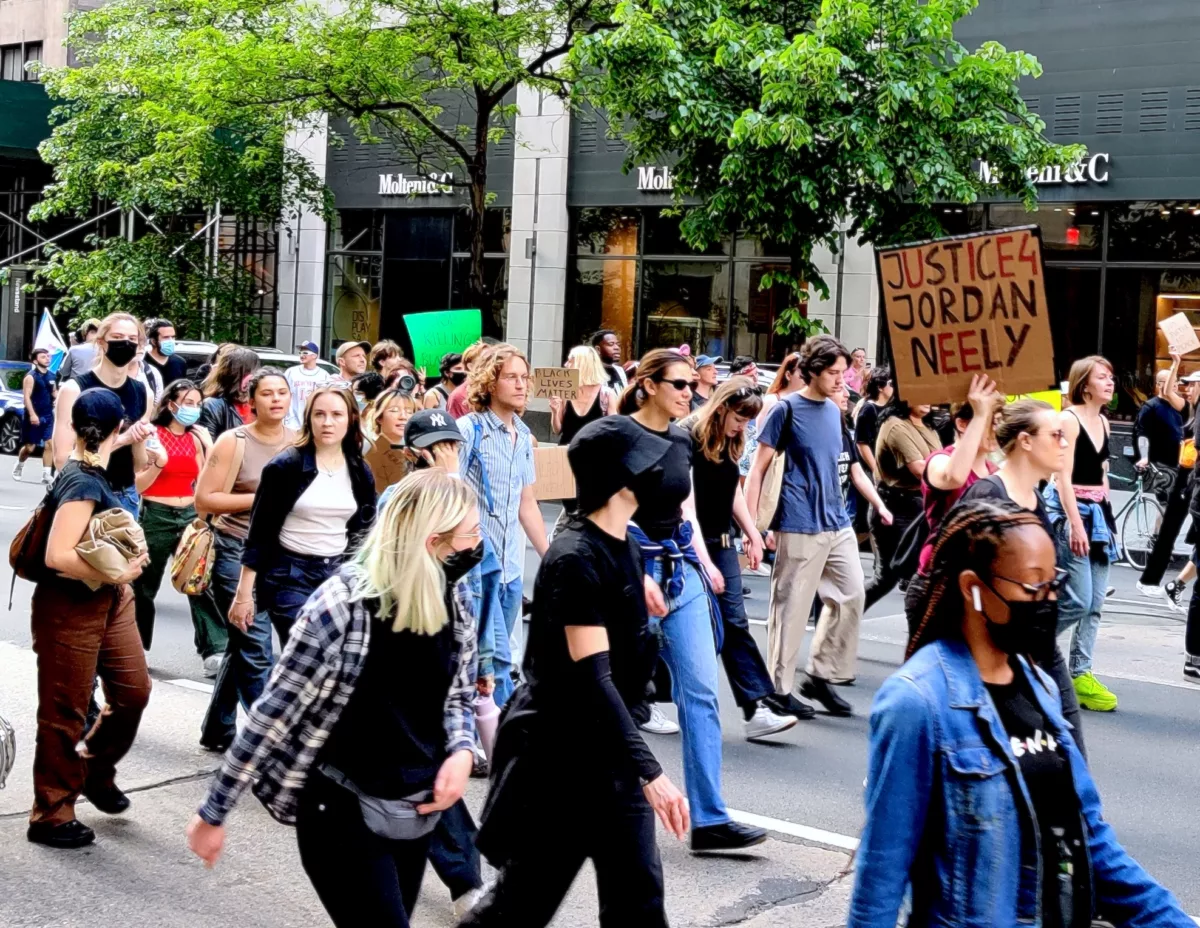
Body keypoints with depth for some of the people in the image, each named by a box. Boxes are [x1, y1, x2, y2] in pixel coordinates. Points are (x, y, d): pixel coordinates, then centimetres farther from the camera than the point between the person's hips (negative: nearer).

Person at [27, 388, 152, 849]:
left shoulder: (89, 472, 2)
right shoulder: (83, 483, -24)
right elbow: (57, 556, -30)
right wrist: (116, 574, -20)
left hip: (107, 600, 9)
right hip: (70, 609, -9)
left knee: (134, 691, 13)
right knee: (64, 714, 4)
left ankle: (95, 770, 36)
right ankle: (51, 816, 18)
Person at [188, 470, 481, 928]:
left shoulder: (453, 599, -4)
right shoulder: (341, 607, -24)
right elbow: (273, 715, -16)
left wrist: (461, 751, -10)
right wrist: (214, 813, -9)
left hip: (415, 809, 7)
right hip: (341, 809, -7)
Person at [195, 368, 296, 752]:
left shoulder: (298, 443, 4)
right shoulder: (233, 442, -8)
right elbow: (204, 500, -11)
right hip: (236, 551, -5)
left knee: (243, 645, 15)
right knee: (256, 647, -9)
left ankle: (217, 730, 28)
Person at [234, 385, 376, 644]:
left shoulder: (361, 473, 5)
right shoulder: (285, 465, -8)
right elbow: (259, 532, -7)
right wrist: (244, 593, -10)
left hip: (338, 574, 4)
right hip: (288, 574, -4)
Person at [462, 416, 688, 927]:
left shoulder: (624, 547, 5)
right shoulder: (575, 558, -22)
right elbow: (592, 677, -28)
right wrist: (649, 771, -31)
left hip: (607, 750, 8)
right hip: (555, 752, -8)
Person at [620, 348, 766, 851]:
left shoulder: (682, 441, 10)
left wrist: (705, 562, 5)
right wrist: (640, 578, -19)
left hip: (682, 568, 6)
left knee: (701, 690, 0)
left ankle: (709, 818, 2)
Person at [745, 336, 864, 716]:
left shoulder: (834, 410, 12)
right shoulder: (787, 409, -8)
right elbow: (758, 470, -8)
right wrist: (751, 526, -13)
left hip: (838, 524, 7)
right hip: (799, 526, -7)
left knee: (851, 596, 6)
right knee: (791, 609, 0)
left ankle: (821, 675, 19)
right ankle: (779, 690, 10)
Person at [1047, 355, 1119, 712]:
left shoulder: (1103, 423, 13)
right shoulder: (1069, 419, -10)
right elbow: (1063, 477, -16)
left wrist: (1108, 520, 17)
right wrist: (1076, 525, -21)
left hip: (1098, 514, 8)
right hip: (1070, 512, -8)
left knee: (1095, 603, 6)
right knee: (1078, 600, -11)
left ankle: (1081, 674, 11)